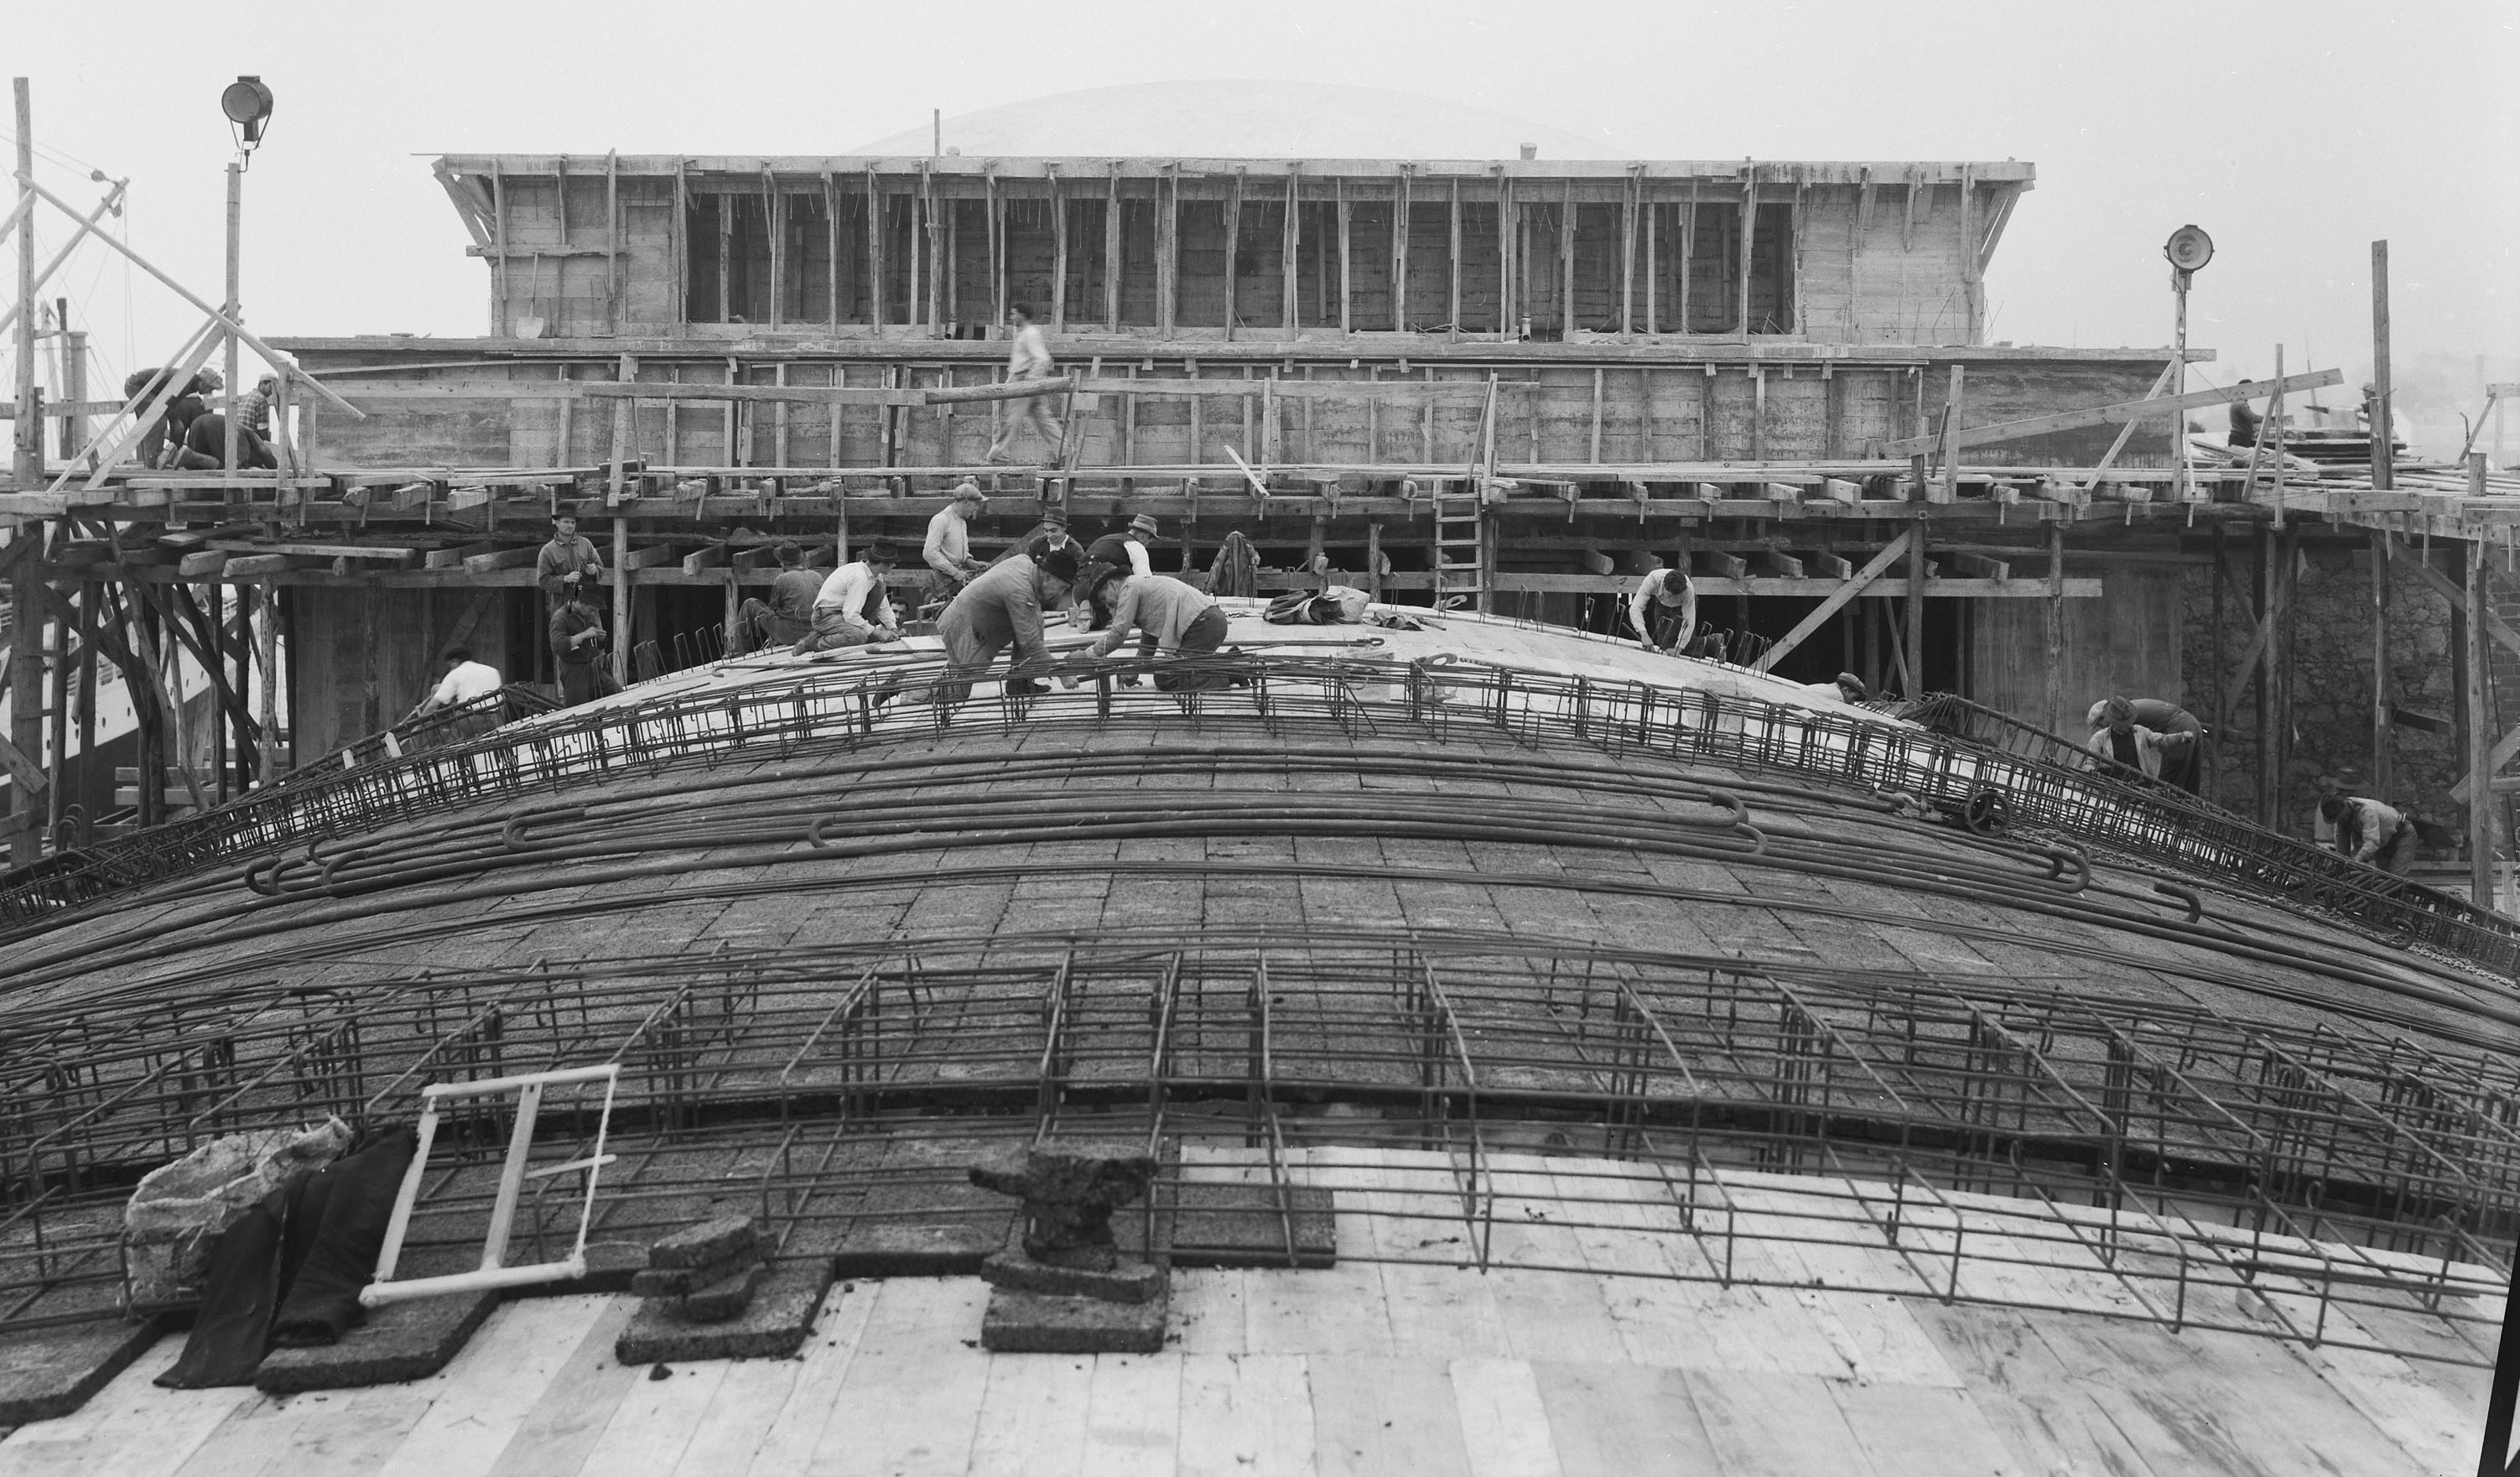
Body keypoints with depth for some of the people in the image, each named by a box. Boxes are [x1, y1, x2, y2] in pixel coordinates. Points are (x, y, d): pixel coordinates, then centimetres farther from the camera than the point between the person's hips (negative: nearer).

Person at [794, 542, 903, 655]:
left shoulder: (876, 576, 2)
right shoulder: (860, 577, -27)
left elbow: (884, 608, 11)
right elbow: (851, 616, -30)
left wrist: (893, 628, -3)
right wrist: (876, 632, -25)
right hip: (826, 616, -9)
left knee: (879, 588, 0)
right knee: (859, 637, -36)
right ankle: (811, 643, -18)